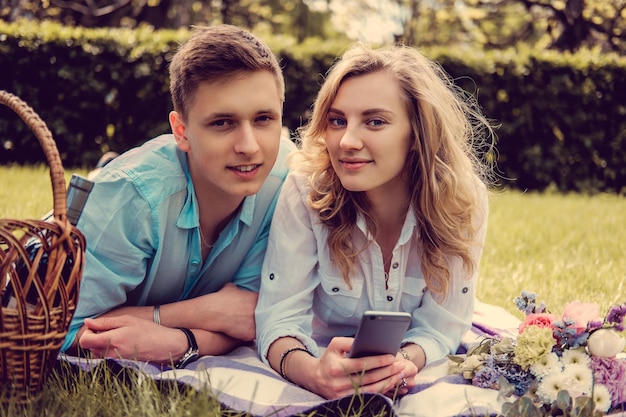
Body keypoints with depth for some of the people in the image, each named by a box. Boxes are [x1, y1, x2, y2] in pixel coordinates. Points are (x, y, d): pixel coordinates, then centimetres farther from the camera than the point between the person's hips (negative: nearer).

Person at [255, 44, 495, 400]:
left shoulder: (462, 200, -17)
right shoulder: (306, 192, -20)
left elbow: (439, 328, -14)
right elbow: (280, 316, -21)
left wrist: (404, 363, -38)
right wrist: (313, 374, -44)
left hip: (418, 374, 1)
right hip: (323, 362, -1)